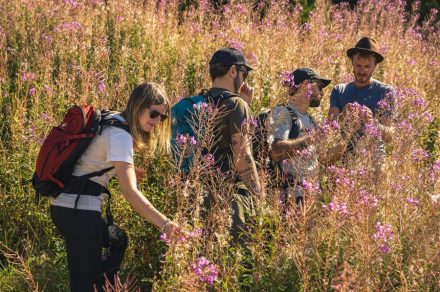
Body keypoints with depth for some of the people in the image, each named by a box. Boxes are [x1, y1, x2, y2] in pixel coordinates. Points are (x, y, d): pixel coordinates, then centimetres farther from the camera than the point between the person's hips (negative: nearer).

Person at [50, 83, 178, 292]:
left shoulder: (112, 121, 12)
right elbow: (129, 191, -27)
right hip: (78, 207, -10)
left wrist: (126, 170, 6)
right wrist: (165, 224, -33)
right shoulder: (120, 135, -17)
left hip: (66, 203, 10)